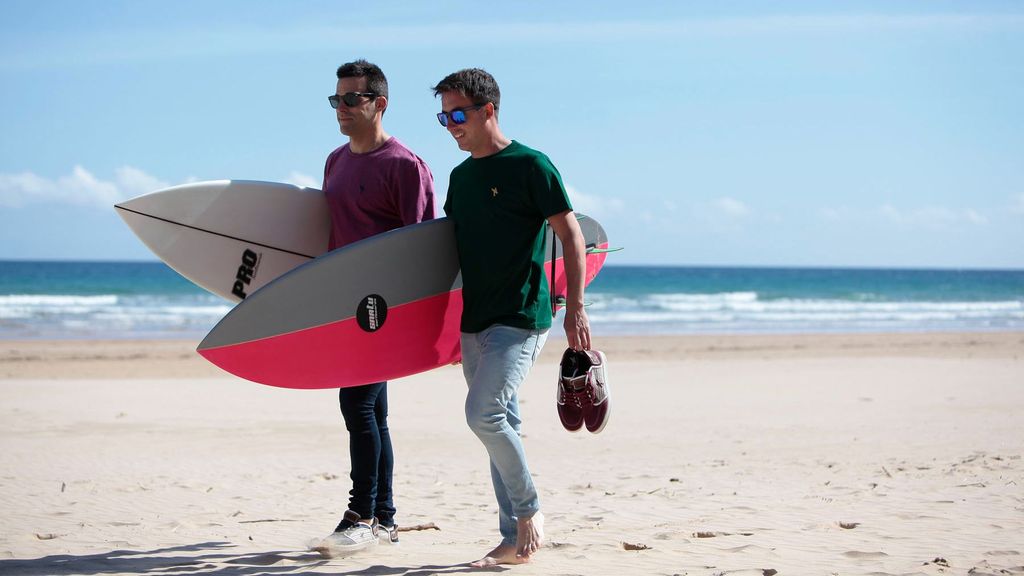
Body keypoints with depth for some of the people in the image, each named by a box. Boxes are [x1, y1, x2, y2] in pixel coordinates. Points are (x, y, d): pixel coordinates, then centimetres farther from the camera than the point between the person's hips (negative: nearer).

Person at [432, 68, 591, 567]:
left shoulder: (529, 166, -7)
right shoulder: (461, 176, 15)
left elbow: (571, 235, -8)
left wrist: (575, 309, -13)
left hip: (521, 318, -7)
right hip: (475, 320, 7)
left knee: (483, 414, -19)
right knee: (501, 424, 8)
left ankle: (529, 509, 1)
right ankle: (514, 539, 13)